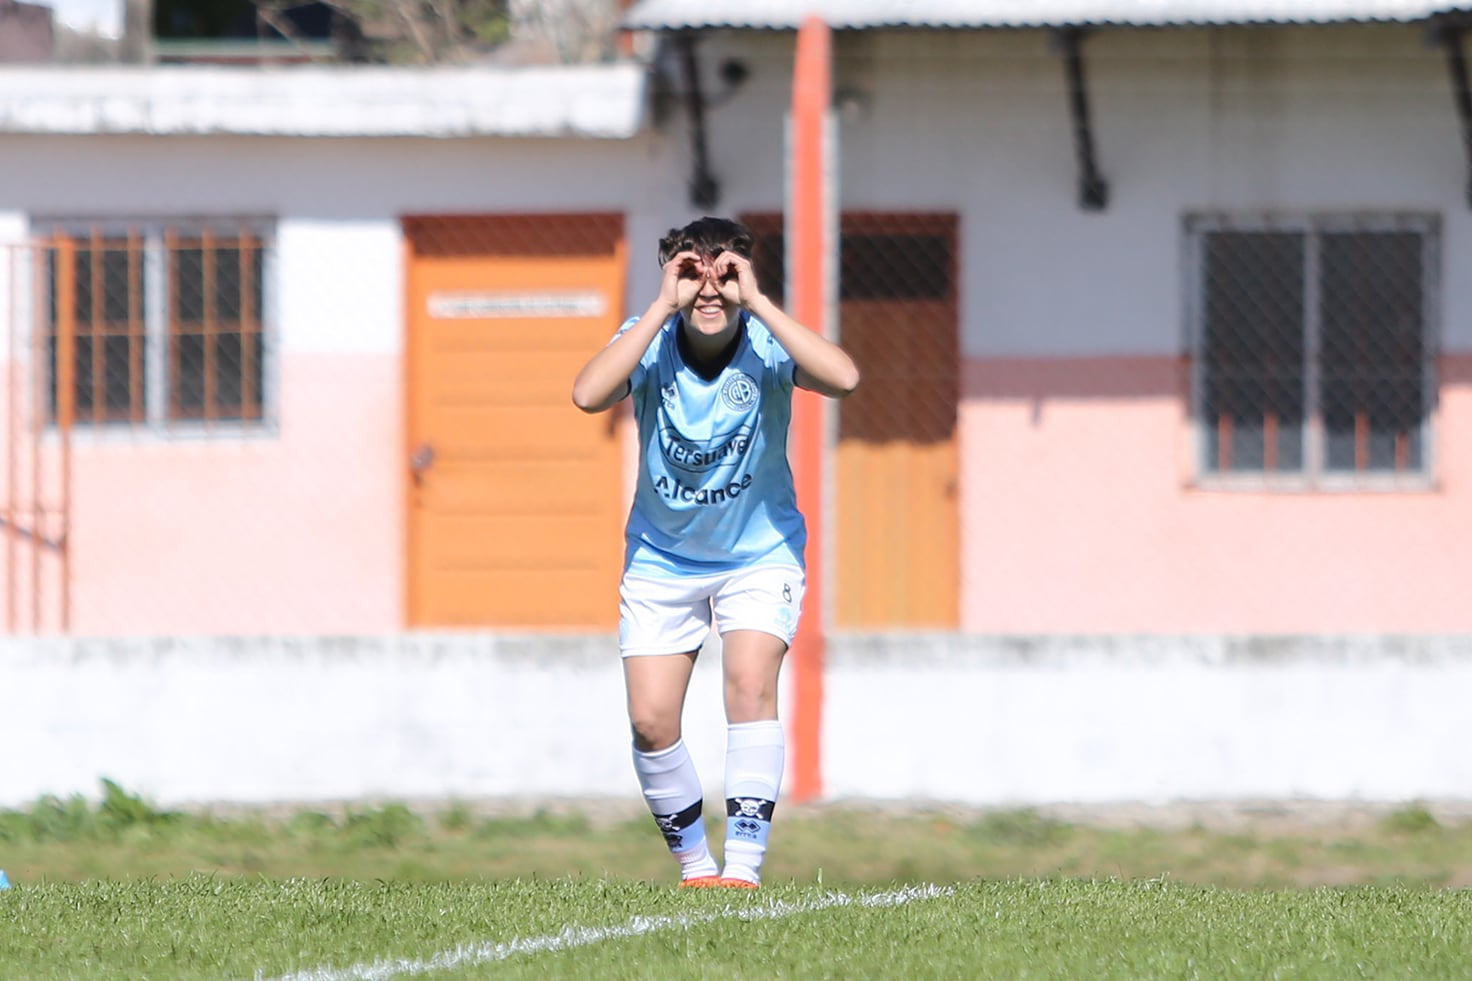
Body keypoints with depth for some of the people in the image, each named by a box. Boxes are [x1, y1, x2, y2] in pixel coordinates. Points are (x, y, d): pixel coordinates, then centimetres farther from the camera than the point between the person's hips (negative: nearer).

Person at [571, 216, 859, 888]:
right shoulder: (650, 342, -17)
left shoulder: (765, 346, -20)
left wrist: (757, 302, -37)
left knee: (751, 685, -24)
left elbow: (843, 379, -40)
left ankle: (743, 865, -21)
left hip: (759, 552, -2)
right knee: (650, 721, -5)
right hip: (662, 557, 2)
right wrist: (663, 306, -36)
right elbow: (588, 396, -37)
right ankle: (694, 864, 17)